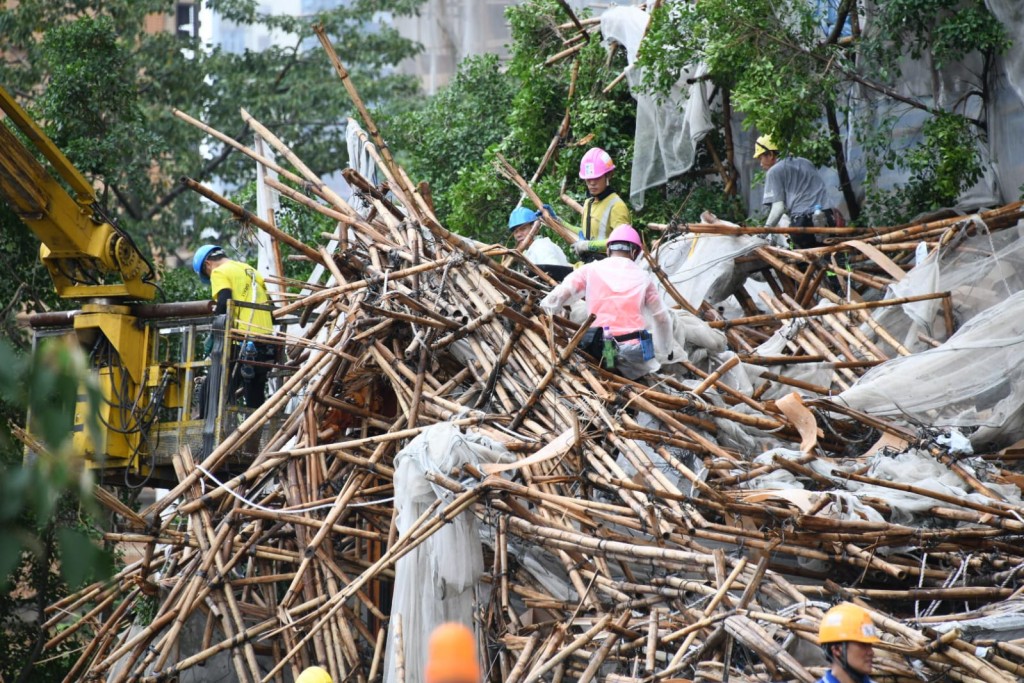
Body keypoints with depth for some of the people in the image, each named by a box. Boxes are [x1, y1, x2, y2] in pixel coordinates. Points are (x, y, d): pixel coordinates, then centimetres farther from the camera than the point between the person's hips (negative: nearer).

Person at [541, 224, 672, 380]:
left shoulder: (590, 270, 9)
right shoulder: (642, 277, 12)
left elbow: (556, 297, 1)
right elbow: (662, 319, 16)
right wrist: (662, 354, 26)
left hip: (598, 351, 0)